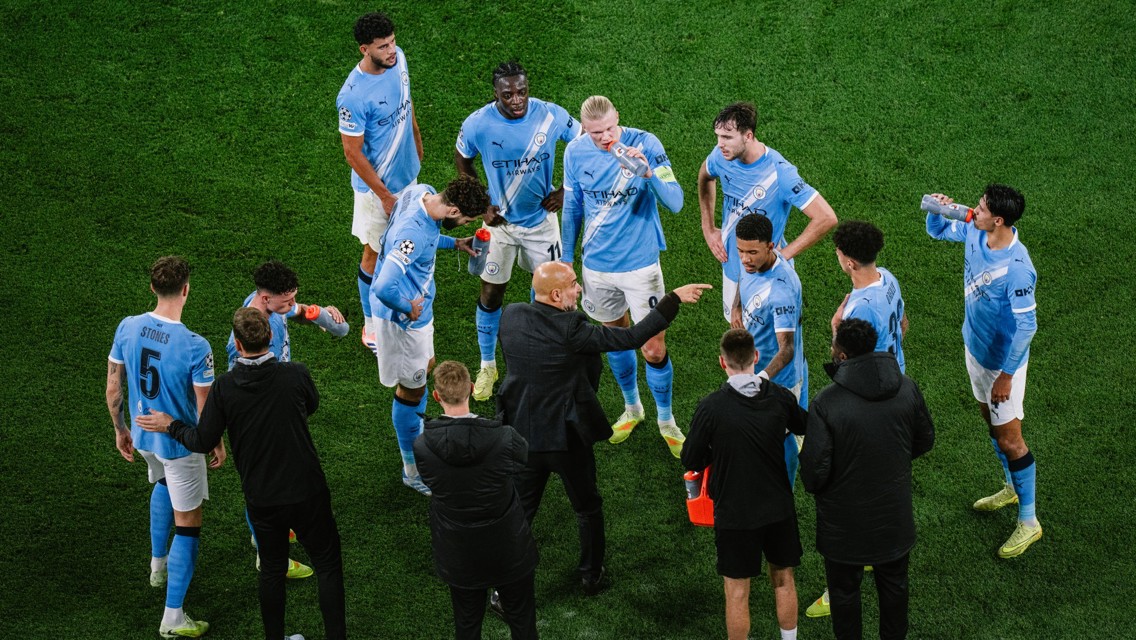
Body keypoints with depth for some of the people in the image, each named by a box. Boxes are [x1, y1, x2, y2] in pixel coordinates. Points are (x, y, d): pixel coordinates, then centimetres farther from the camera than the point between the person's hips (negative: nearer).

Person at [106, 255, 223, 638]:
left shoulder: (127, 329, -13)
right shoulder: (195, 347, -28)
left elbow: (113, 389, -1)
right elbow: (205, 409, -19)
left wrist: (121, 430, 15)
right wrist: (217, 444, 0)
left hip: (142, 436, 6)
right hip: (180, 443, -6)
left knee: (162, 482, 37)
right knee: (188, 524, 8)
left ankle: (158, 564, 50)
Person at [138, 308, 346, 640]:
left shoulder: (224, 387, -14)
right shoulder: (296, 375, -15)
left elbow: (203, 441, -7)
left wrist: (170, 426, 11)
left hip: (260, 498, 2)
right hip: (306, 493, -2)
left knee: (272, 569, 20)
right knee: (328, 564, 12)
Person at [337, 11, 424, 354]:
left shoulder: (398, 59, -12)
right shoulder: (353, 96, -34)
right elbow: (353, 153, -25)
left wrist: (416, 141, 21)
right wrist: (385, 196, -18)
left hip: (407, 172, 7)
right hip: (378, 184, -7)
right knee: (375, 253, 11)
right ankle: (371, 324, 30)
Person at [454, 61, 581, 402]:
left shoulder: (551, 116, -21)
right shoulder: (478, 124, -22)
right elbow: (462, 161, -1)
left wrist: (566, 191, -8)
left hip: (542, 217, 1)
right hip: (500, 221, -1)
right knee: (491, 294, 6)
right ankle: (487, 366, 27)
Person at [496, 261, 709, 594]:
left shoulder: (510, 316, -9)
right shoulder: (571, 330, -24)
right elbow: (632, 337, -24)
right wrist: (674, 298, -20)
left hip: (522, 436, 4)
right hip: (568, 437, -4)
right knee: (588, 508, 21)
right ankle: (591, 576, 36)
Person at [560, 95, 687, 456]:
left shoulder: (645, 145, -18)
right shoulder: (576, 152, -7)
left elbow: (675, 203, -22)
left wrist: (649, 172, -39)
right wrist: (566, 260, 12)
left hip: (640, 263, -3)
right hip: (597, 265, 3)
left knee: (654, 348, -1)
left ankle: (666, 420, 22)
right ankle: (632, 408, 42)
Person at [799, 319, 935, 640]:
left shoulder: (826, 402, -26)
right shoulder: (906, 388, -12)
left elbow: (815, 469, -22)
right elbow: (925, 441, 3)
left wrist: (813, 486, 1)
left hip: (845, 522, -4)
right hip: (895, 514, 4)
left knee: (844, 590, 17)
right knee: (894, 583, 25)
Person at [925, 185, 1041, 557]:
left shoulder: (1016, 268, -35)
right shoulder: (975, 234, -12)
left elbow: (1026, 326, -27)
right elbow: (938, 231, 9)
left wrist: (1007, 374, -21)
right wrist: (939, 210, -15)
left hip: (1002, 360, -8)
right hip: (975, 346, 8)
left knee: (1008, 439, 2)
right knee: (990, 419, 26)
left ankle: (1028, 521, 16)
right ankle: (1013, 487, 48)